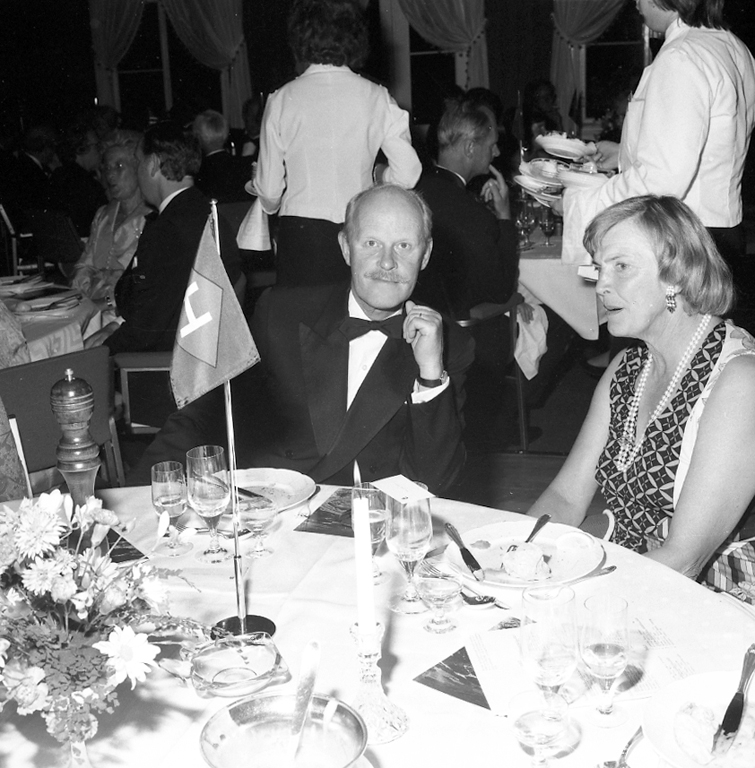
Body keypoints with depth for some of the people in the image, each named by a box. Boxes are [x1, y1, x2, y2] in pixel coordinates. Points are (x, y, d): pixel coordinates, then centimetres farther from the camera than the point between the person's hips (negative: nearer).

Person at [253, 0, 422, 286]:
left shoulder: (282, 100, -2)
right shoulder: (376, 97, -1)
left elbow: (269, 191, 0)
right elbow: (407, 174, -3)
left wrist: (272, 205, 23)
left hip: (300, 233, -1)